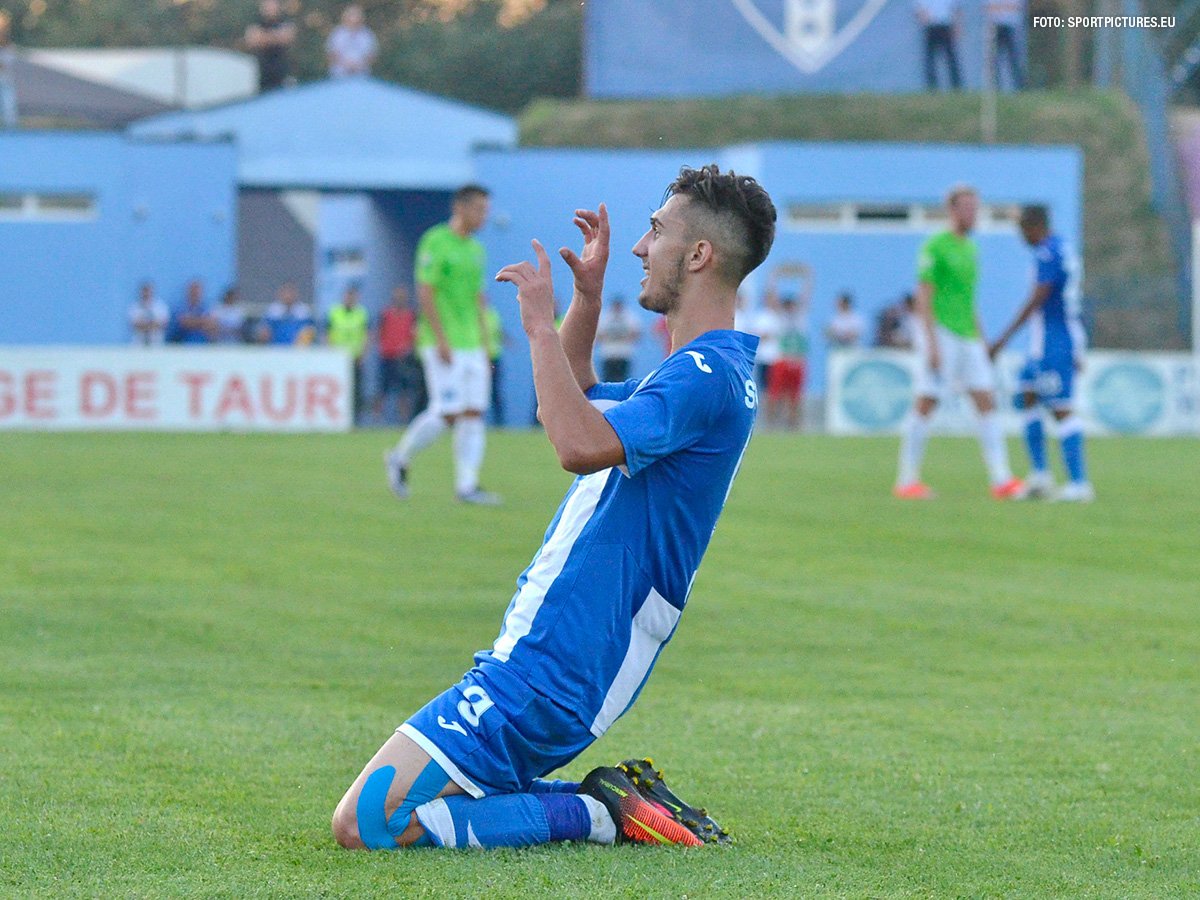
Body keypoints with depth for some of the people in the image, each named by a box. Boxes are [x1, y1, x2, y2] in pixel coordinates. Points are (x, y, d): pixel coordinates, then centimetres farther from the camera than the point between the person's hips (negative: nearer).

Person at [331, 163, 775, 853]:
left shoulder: (706, 377, -17)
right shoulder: (702, 371, 16)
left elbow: (581, 445, -34)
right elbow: (584, 407, 34)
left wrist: (541, 323, -24)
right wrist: (588, 295, 20)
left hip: (543, 678, -11)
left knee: (368, 822, -13)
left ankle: (599, 813, -8)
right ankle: (614, 803, 10)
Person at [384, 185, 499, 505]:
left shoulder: (475, 250, 16)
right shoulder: (435, 242, -8)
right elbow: (425, 292, -13)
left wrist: (485, 346, 16)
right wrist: (441, 339, -19)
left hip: (471, 344, 8)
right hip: (442, 343, -8)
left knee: (475, 413, -1)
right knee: (449, 412, -12)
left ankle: (467, 485, -1)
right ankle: (401, 458, 8)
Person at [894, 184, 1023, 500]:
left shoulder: (970, 248, 17)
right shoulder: (935, 246, -8)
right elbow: (924, 297, -13)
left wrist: (981, 341, 20)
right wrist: (932, 344, -19)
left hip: (967, 335, 8)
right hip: (941, 332, -8)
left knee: (987, 401, -1)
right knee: (925, 405, -6)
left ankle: (1001, 480, -6)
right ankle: (907, 480, 0)